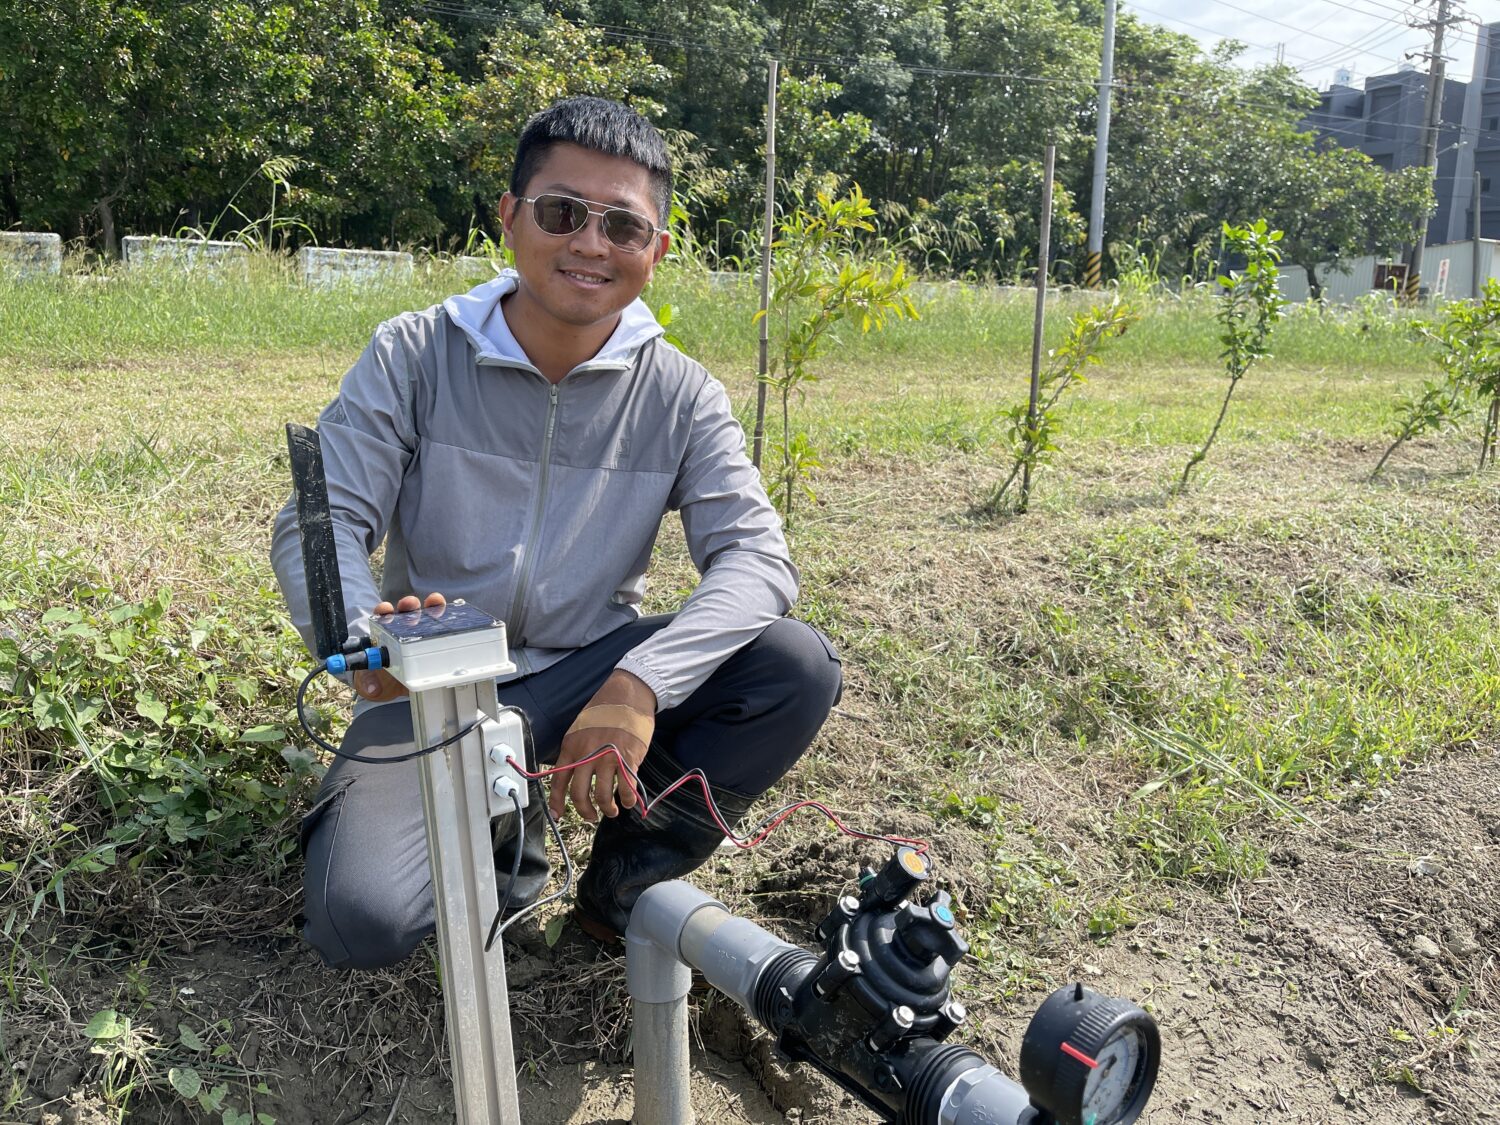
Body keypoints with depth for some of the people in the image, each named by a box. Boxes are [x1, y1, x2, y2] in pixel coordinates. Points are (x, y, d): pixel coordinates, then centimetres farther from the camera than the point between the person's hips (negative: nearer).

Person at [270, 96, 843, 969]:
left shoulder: (681, 396, -5)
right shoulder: (415, 356, -6)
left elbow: (755, 557, -15)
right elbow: (321, 521, -10)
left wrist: (641, 683, -33)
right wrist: (365, 628, -36)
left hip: (593, 670, 2)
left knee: (800, 666, -22)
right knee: (361, 918, -25)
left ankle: (627, 880, 0)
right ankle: (504, 829, 10)